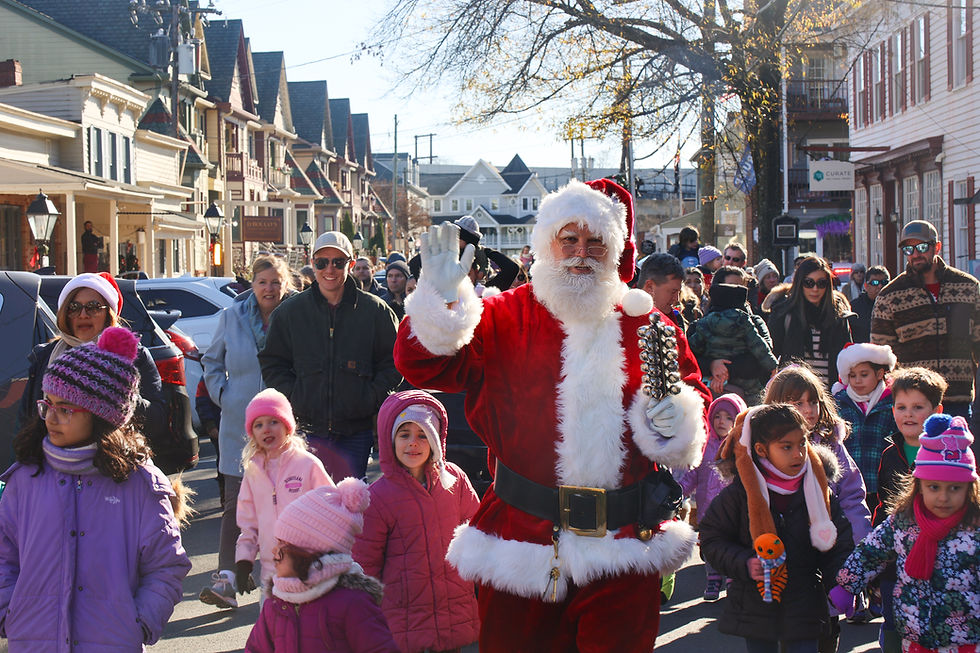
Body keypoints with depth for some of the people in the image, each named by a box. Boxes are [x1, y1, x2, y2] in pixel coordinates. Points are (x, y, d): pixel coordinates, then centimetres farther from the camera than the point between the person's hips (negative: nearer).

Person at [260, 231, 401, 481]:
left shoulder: (375, 310, 3)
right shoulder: (290, 311, 7)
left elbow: (392, 363, 8)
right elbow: (271, 362, 13)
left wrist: (372, 399, -6)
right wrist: (291, 396, -2)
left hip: (356, 431, 0)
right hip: (307, 429, 1)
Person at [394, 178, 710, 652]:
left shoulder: (645, 324, 8)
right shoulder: (506, 317, 3)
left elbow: (692, 390, 15)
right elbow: (425, 364, -4)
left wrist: (681, 415, -8)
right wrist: (441, 294, -19)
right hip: (520, 537, -1)